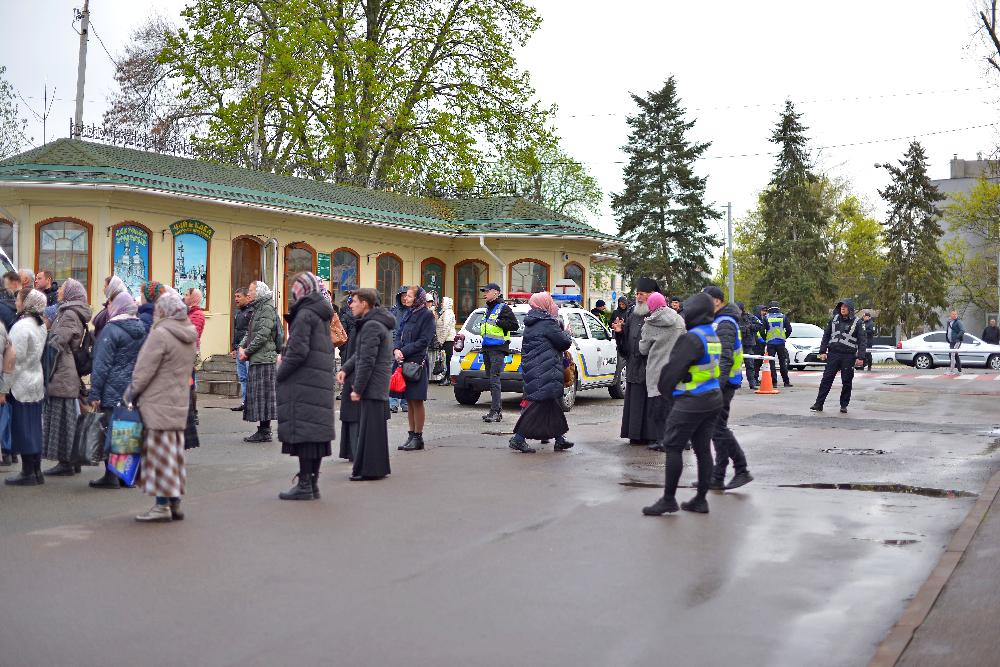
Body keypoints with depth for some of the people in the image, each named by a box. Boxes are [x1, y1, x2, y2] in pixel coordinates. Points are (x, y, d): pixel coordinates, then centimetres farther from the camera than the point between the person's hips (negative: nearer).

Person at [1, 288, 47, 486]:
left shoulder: (21, 326, -17)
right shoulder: (40, 325, 8)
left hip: (21, 385, -8)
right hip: (36, 383, 8)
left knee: (22, 429, -1)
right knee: (34, 429, 12)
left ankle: (27, 473, 4)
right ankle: (36, 471, 17)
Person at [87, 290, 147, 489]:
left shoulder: (112, 330, -11)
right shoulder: (141, 329, 10)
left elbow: (102, 364, -11)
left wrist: (95, 394, -9)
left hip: (114, 391, -7)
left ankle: (111, 477, 0)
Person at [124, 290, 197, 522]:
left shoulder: (160, 334, -16)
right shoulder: (189, 336, 10)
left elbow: (144, 370, -15)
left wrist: (131, 393, -1)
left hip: (157, 404, -8)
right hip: (179, 403, 8)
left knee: (159, 453, -3)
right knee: (175, 452, 13)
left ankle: (162, 506, -1)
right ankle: (175, 503, 18)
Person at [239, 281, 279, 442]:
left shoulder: (267, 308, -11)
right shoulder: (258, 308, 19)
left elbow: (263, 335, -19)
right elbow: (250, 332, 22)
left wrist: (247, 351, -12)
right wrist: (242, 347, 5)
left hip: (263, 359, -10)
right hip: (256, 359, 10)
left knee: (262, 394, -7)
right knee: (257, 394, 11)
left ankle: (264, 432, -4)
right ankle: (262, 431, 15)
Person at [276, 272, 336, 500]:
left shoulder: (305, 314, -12)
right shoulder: (322, 315, 16)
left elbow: (298, 351, -18)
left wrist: (280, 374, -6)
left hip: (303, 383, -9)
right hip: (322, 383, 9)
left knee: (302, 432, -6)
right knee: (316, 431, 10)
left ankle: (304, 485, -4)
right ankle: (313, 483, 16)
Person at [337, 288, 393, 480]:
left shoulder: (371, 326, -17)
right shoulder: (380, 323, 17)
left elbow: (367, 360, -21)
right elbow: (360, 353, 20)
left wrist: (358, 388, -17)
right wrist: (345, 369, 6)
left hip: (372, 386, -10)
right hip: (380, 386, 10)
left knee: (368, 427, -4)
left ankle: (369, 470, 0)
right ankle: (378, 467, 23)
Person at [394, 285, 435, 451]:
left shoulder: (426, 315, -6)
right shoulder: (407, 314, 15)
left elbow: (424, 341, -13)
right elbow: (398, 334, 12)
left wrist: (404, 351, -15)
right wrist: (396, 350, -7)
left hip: (417, 362, -7)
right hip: (404, 362, 7)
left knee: (416, 401, -2)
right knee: (409, 401, 11)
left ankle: (418, 437, 5)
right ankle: (411, 435, 17)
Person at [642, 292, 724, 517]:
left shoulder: (692, 338, -18)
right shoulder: (713, 337, 11)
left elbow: (673, 367, -19)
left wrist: (662, 389, -2)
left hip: (691, 401, -9)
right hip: (713, 399, 9)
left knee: (672, 447, -2)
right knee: (702, 449, 11)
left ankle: (668, 499, 1)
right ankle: (701, 500, 15)